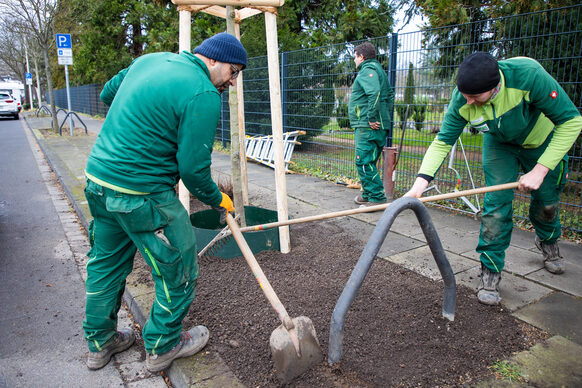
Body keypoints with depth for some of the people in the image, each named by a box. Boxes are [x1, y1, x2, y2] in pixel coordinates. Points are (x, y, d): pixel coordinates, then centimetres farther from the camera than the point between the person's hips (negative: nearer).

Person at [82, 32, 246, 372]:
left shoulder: (150, 59, 11)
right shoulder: (204, 95, -16)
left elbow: (107, 93, 24)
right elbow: (194, 169, -16)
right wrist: (218, 199, 1)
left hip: (97, 178, 10)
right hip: (142, 195, -9)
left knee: (106, 264, 23)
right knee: (178, 270, 10)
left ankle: (100, 343, 41)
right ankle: (163, 346, 29)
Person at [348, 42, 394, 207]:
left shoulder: (367, 70, -9)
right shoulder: (378, 69, 24)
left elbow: (374, 93, -27)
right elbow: (389, 95, 26)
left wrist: (371, 117, -24)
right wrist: (385, 117, 22)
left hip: (368, 127, -11)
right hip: (378, 125, 11)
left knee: (364, 162, -10)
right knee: (368, 162, 16)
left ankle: (377, 198, -8)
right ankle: (368, 195, 25)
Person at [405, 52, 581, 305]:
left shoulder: (528, 75, -40)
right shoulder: (461, 100, -31)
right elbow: (442, 141, -24)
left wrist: (540, 170, -34)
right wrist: (421, 180, -40)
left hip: (544, 141, 0)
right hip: (499, 144, 1)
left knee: (546, 202, 11)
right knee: (496, 204, -12)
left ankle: (548, 242, 46)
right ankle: (490, 270, 2)